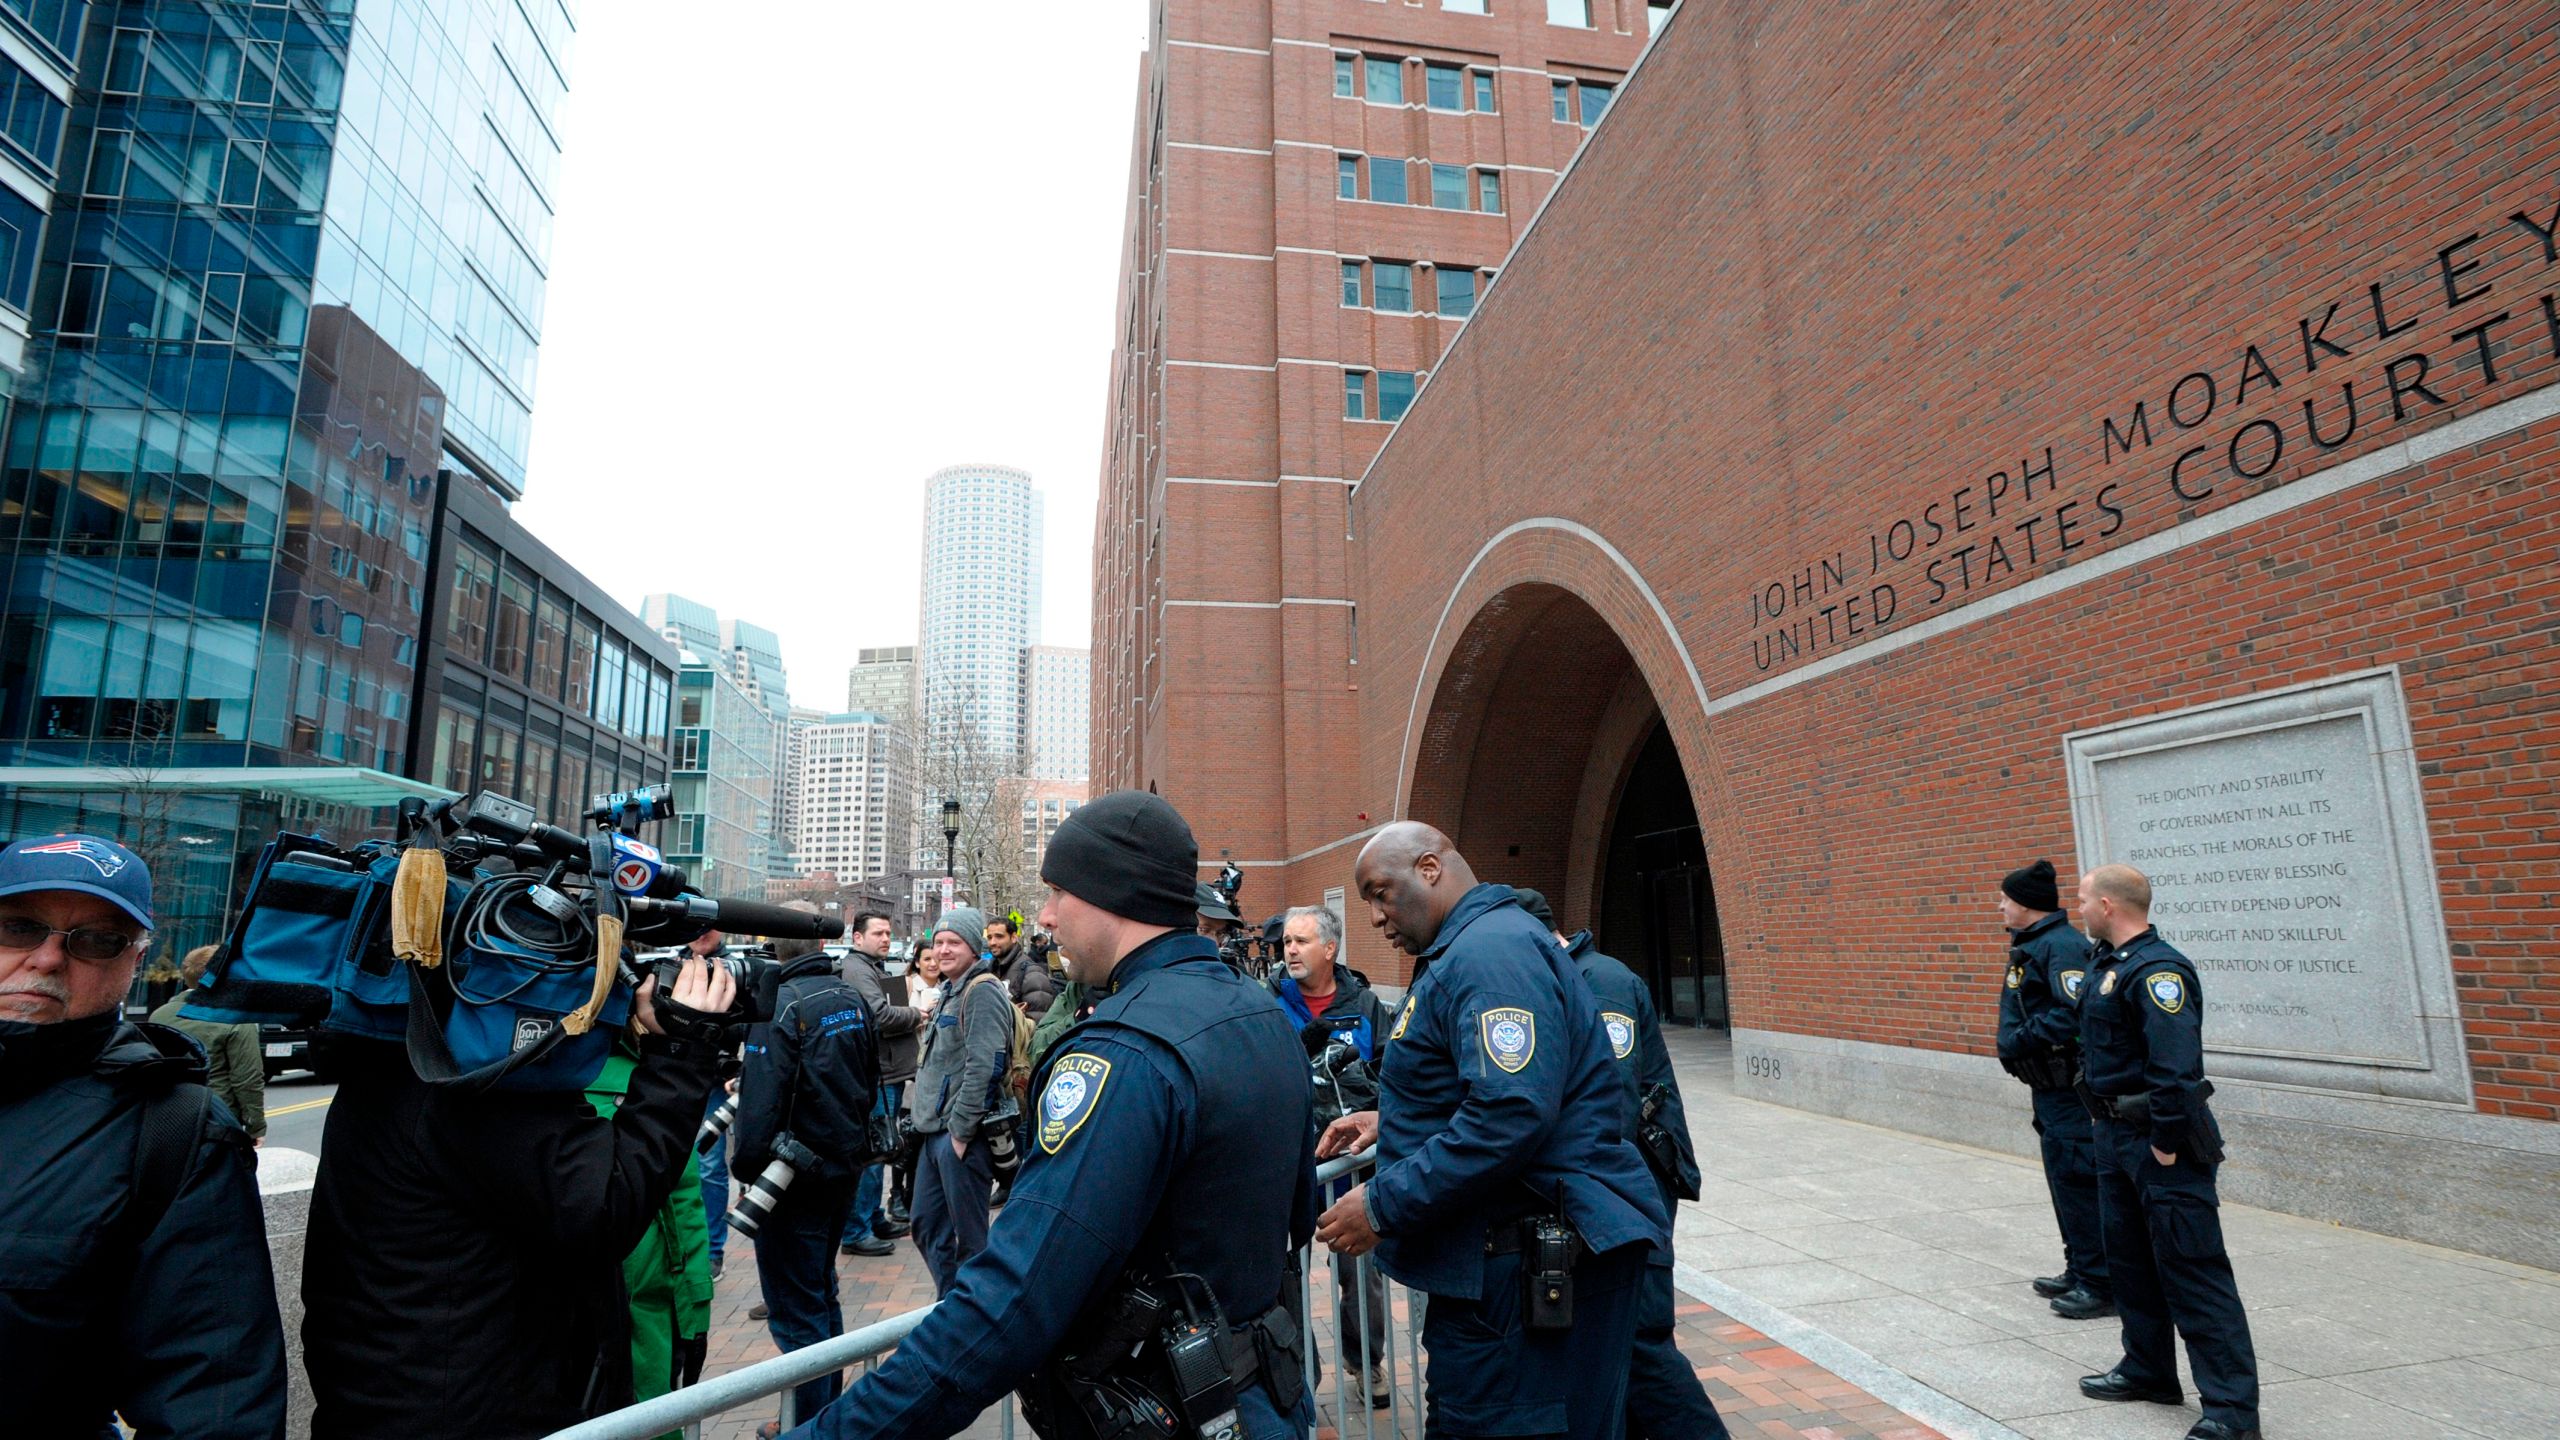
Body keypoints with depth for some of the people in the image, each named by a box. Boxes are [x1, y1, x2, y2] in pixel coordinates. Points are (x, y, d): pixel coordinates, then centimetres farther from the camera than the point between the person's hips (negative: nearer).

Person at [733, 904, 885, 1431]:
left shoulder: (781, 1006, -19)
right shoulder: (853, 1000, 3)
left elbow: (761, 1103, -22)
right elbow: (870, 1085, 14)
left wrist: (749, 1173, -11)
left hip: (797, 1176, -8)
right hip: (845, 1167, 8)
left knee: (796, 1311, 4)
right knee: (821, 1293, 23)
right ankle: (831, 1403, 35)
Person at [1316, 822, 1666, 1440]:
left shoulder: (1491, 947, -18)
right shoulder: (1472, 946, 15)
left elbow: (1511, 1115, -29)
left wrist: (1382, 1206, -21)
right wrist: (1392, 1119, 15)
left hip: (1537, 1267, -10)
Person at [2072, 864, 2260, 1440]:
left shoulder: (2158, 970, -21)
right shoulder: (2106, 963, 10)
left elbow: (2176, 1067, -27)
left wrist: (2166, 1144, -23)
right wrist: (2107, 1122, 19)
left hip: (2159, 1143, -10)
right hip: (2115, 1134, 10)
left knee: (2193, 1272, -3)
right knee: (2130, 1259, 19)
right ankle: (2148, 1370, 32)